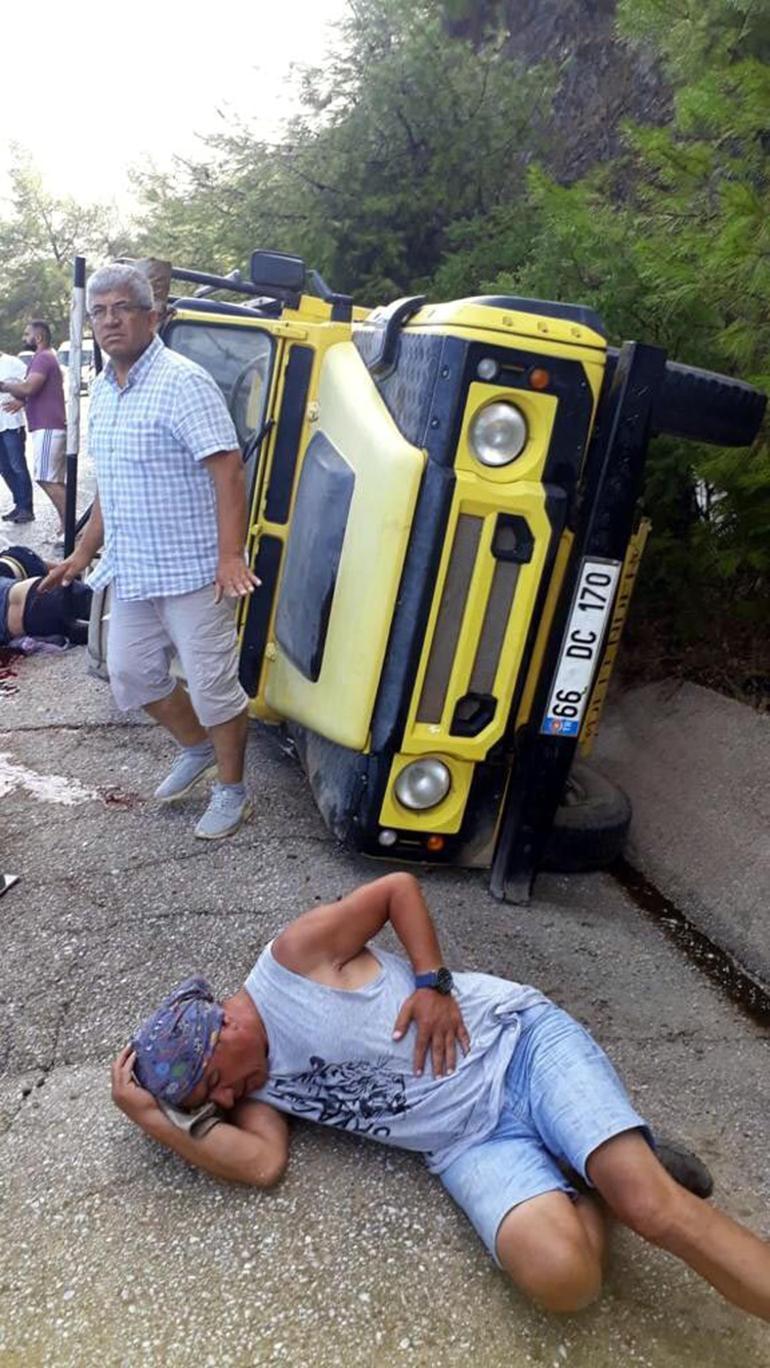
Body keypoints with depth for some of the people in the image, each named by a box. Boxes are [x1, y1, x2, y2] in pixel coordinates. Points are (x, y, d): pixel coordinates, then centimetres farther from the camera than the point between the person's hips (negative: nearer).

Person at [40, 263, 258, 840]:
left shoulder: (183, 382, -13)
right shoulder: (103, 389, 13)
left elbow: (228, 470, -20)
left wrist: (230, 556, -29)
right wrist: (83, 554, 21)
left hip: (193, 572, -9)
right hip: (131, 571, 9)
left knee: (212, 684, 0)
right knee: (131, 672, 17)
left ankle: (232, 790, 19)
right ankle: (197, 748, 40)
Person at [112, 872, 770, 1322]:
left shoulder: (292, 958, -10)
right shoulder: (256, 1092, 9)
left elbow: (399, 888, -5)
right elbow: (263, 1162, -9)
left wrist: (432, 983, -15)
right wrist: (153, 1117, -11)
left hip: (518, 1042, -4)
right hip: (470, 1141, 5)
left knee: (655, 1209, -23)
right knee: (561, 1277, -21)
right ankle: (593, 1184, 3)